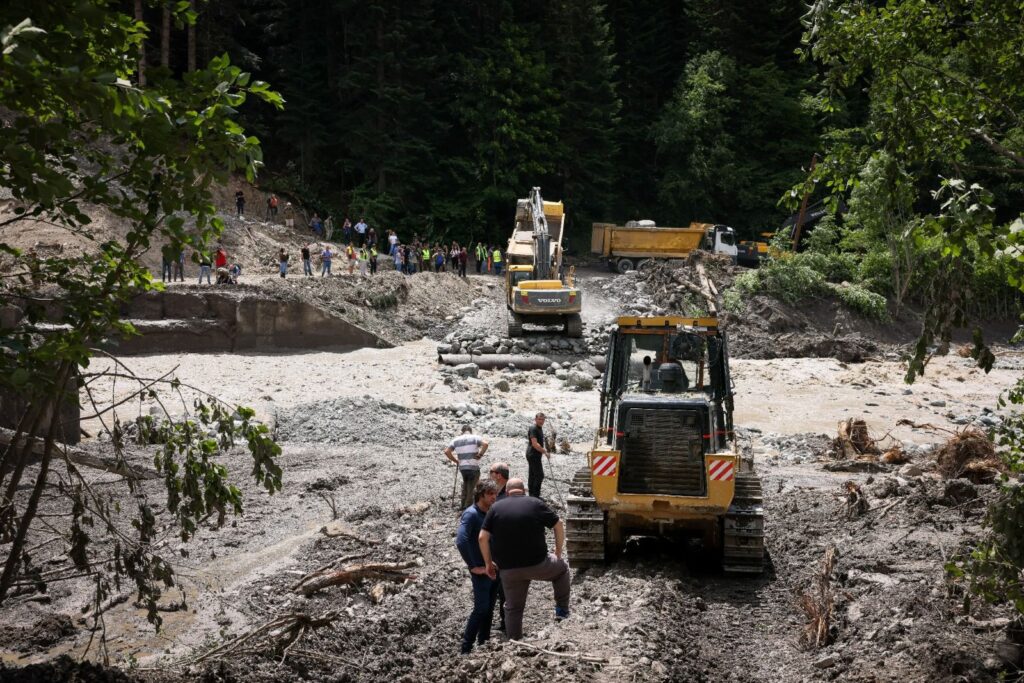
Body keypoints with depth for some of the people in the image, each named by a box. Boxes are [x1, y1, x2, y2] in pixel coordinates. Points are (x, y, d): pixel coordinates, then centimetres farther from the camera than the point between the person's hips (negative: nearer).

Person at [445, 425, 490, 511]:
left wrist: (455, 460, 8)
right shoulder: (475, 438, -1)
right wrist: (480, 454, -9)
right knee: (471, 488, 6)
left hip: (462, 467, 4)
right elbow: (485, 444, -19)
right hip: (473, 467, -4)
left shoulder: (456, 440, 9)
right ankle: (468, 506, 6)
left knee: (465, 485, 23)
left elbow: (447, 451, 1)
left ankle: (463, 505, 21)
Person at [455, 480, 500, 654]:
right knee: (481, 609, -9)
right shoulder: (471, 514, -14)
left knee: (489, 609, 12)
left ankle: (483, 644, 21)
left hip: (494, 569, 7)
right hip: (481, 571, -7)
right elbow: (461, 541, -25)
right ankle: (466, 649, -3)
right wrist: (473, 566, -21)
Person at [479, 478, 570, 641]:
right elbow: (559, 526, 1)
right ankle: (562, 610, 24)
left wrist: (488, 563, 7)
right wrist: (558, 552, 13)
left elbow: (483, 537, -4)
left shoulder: (496, 508, 2)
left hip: (508, 570, 2)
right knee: (561, 568, 27)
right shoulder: (536, 504, -1)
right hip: (537, 565, -2)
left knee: (513, 608, 17)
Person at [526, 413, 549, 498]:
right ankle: (535, 495, -11)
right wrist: (545, 452, -25)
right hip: (534, 455, -10)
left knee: (532, 475, 12)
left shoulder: (540, 429, 15)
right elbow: (535, 444, -25)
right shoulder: (533, 429, -17)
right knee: (539, 475, -11)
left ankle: (532, 495, 17)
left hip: (534, 455, 10)